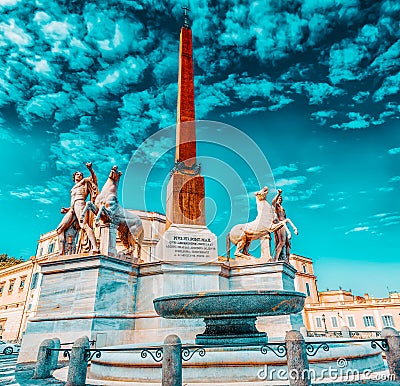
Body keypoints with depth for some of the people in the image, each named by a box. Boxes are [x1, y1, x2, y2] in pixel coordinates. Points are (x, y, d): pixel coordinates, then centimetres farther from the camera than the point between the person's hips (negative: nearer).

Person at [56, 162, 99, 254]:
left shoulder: (84, 182, 23)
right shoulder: (73, 189, 38)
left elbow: (94, 179, 5)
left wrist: (90, 169, -10)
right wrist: (66, 209, 17)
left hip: (79, 204, -7)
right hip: (72, 209, 7)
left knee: (84, 225, -31)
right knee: (60, 229, -4)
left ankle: (95, 248, -49)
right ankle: (61, 253, -10)